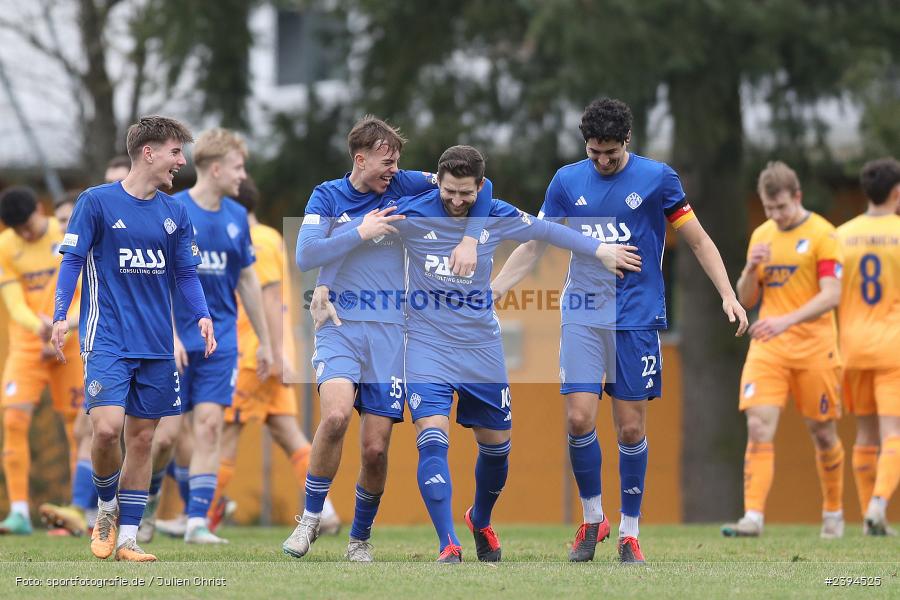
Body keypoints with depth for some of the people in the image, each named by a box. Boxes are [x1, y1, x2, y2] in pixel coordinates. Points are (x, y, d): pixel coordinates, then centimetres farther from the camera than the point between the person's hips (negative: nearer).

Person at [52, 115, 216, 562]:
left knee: (142, 438, 4)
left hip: (157, 345, 5)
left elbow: (186, 273, 14)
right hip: (107, 337, -5)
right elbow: (72, 260, -1)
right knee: (107, 428, -18)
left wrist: (201, 315, -2)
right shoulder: (97, 201, -3)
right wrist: (60, 316, -11)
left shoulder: (175, 212, 10)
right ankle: (107, 508, 9)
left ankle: (127, 537, 11)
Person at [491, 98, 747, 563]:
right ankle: (592, 519, 8)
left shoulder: (657, 178, -1)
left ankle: (629, 532, 11)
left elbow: (698, 240, 4)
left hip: (638, 317, -1)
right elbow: (533, 246, 12)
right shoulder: (567, 182, 5)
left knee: (631, 428, 0)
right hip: (582, 317, 1)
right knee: (579, 419, -10)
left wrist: (727, 295, -5)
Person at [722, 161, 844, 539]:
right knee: (759, 429, -12)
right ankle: (753, 517, -19)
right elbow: (747, 300, 14)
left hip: (813, 348, -4)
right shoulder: (761, 236, 11)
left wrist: (787, 320, -28)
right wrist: (751, 269, -7)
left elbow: (831, 295, -16)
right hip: (767, 348, 4)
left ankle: (833, 512, 28)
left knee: (822, 433, 8)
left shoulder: (821, 235, -6)